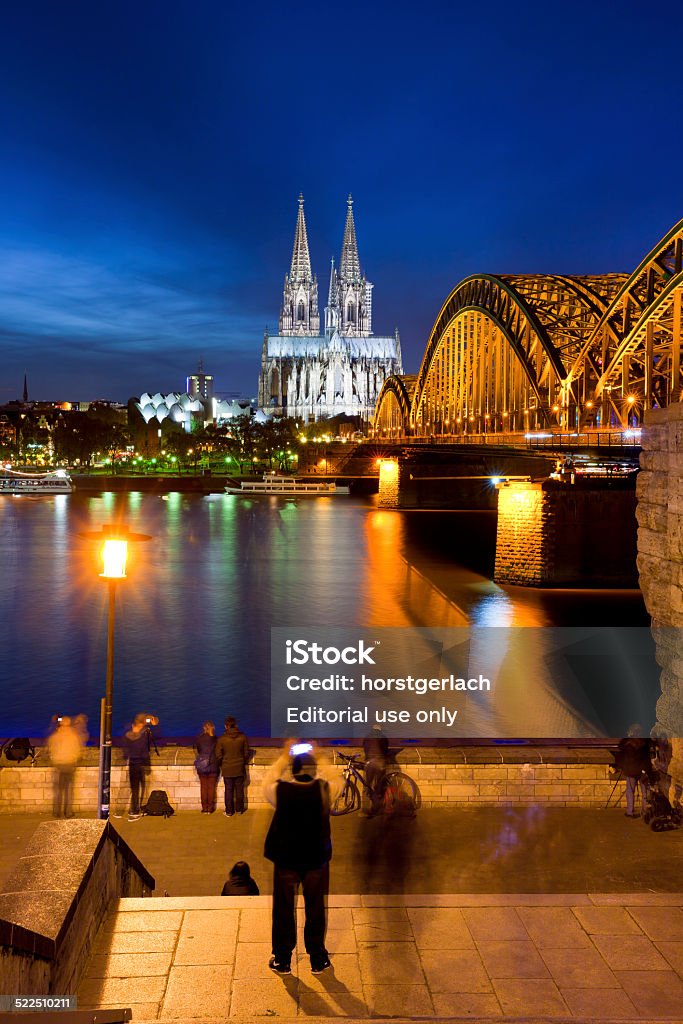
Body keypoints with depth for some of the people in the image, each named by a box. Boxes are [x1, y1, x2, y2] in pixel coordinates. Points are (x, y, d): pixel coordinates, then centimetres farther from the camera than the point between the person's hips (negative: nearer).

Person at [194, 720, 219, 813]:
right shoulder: (215, 739, -11)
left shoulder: (198, 739, -7)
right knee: (211, 787, 9)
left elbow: (197, 751, 7)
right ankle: (210, 808, 12)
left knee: (203, 787, 10)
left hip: (202, 767, 1)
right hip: (213, 766, -1)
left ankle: (204, 808, 12)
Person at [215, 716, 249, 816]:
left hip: (227, 769, -2)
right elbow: (246, 753, 3)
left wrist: (220, 765, 11)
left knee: (229, 790, 7)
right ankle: (239, 809, 23)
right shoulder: (243, 737, -6)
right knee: (239, 789, 13)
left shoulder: (222, 739, -12)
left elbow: (218, 755, -7)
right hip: (240, 768, 2)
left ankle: (229, 811, 13)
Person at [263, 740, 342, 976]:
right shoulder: (324, 790, -16)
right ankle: (317, 960, 27)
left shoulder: (280, 791, -17)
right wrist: (319, 758, 12)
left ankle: (283, 960, 26)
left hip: (285, 859, 0)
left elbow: (267, 781, 7)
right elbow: (336, 779, 7)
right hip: (317, 859, 1)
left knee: (284, 909, 15)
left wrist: (284, 757, 12)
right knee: (316, 908, 16)